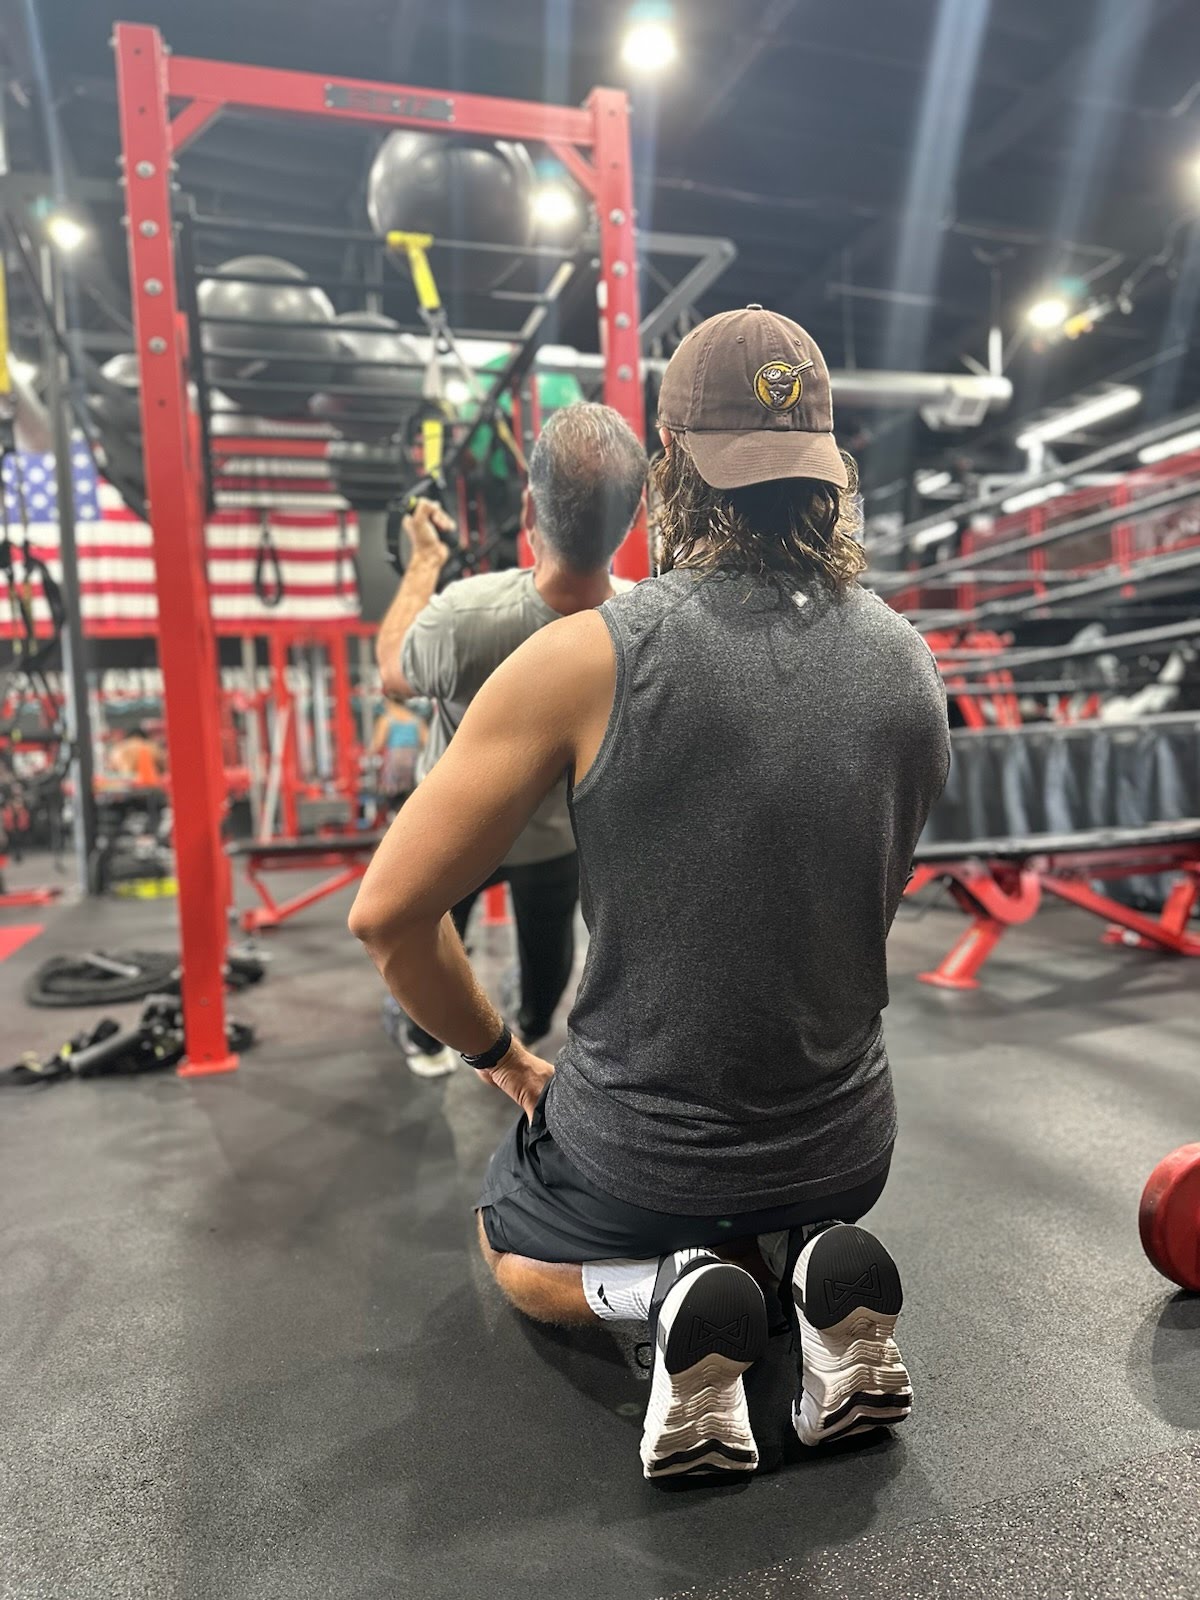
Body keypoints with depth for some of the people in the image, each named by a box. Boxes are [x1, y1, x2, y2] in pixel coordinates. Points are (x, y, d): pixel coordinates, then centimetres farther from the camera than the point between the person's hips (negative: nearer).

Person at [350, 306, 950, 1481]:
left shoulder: (590, 657, -21)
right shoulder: (910, 665, -7)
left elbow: (388, 913, -16)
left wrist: (501, 1059, 1)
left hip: (634, 1151, -3)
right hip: (841, 1148, 4)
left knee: (517, 1258, 32)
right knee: (798, 1206, 42)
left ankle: (668, 1293, 1)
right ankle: (815, 1272, 7)